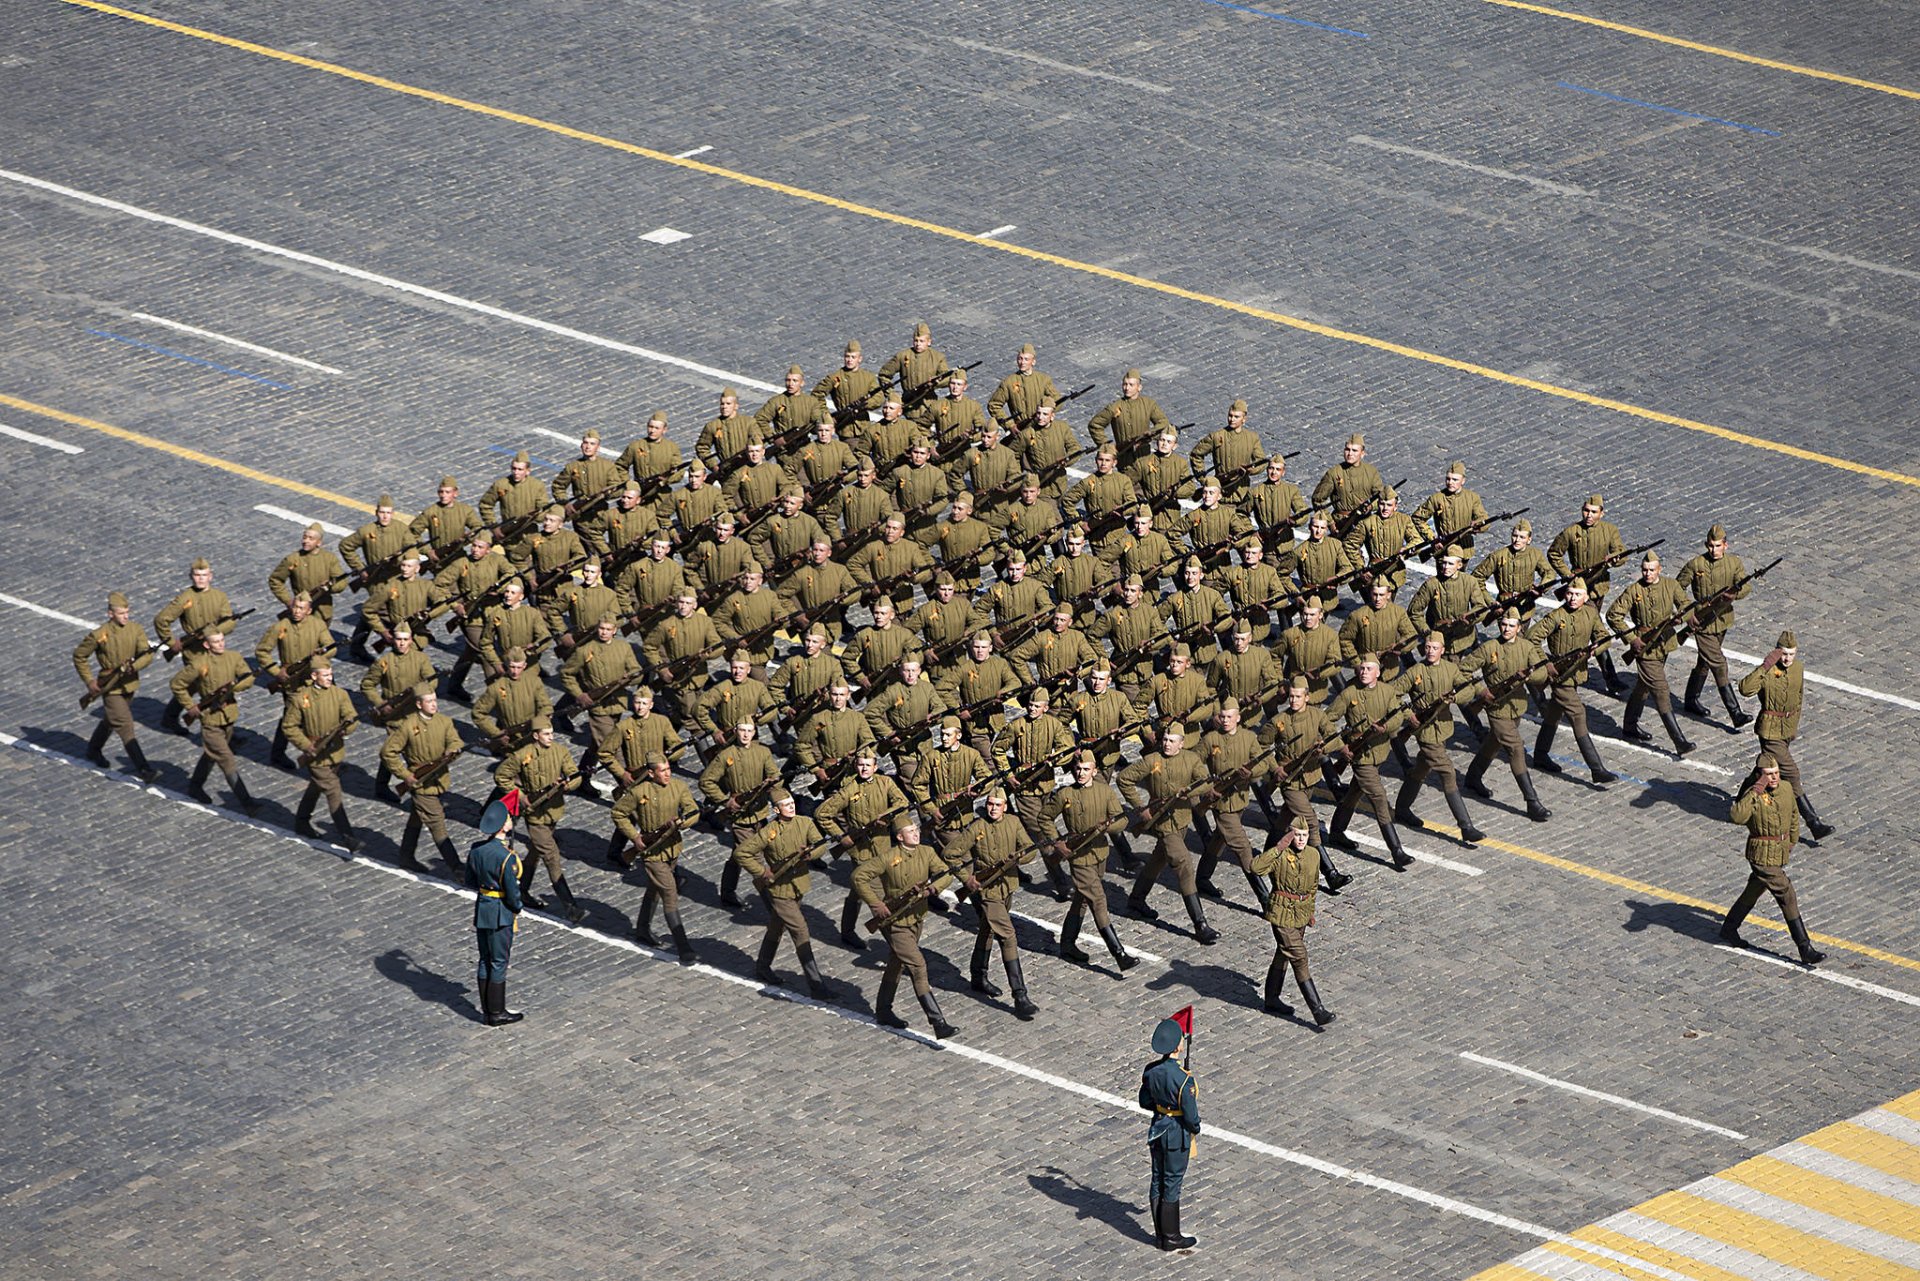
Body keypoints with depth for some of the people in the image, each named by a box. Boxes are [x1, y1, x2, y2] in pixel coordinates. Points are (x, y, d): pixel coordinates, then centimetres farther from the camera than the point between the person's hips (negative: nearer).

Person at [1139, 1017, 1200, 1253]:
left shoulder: (1151, 1071, -8)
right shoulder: (1183, 1078, -27)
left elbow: (1145, 1101, 5)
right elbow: (1191, 1115, -22)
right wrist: (1195, 1129, -1)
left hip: (1157, 1129, 6)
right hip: (1177, 1134, -6)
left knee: (1158, 1181, 16)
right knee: (1172, 1184, 5)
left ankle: (1161, 1233, 29)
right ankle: (1171, 1238, 16)